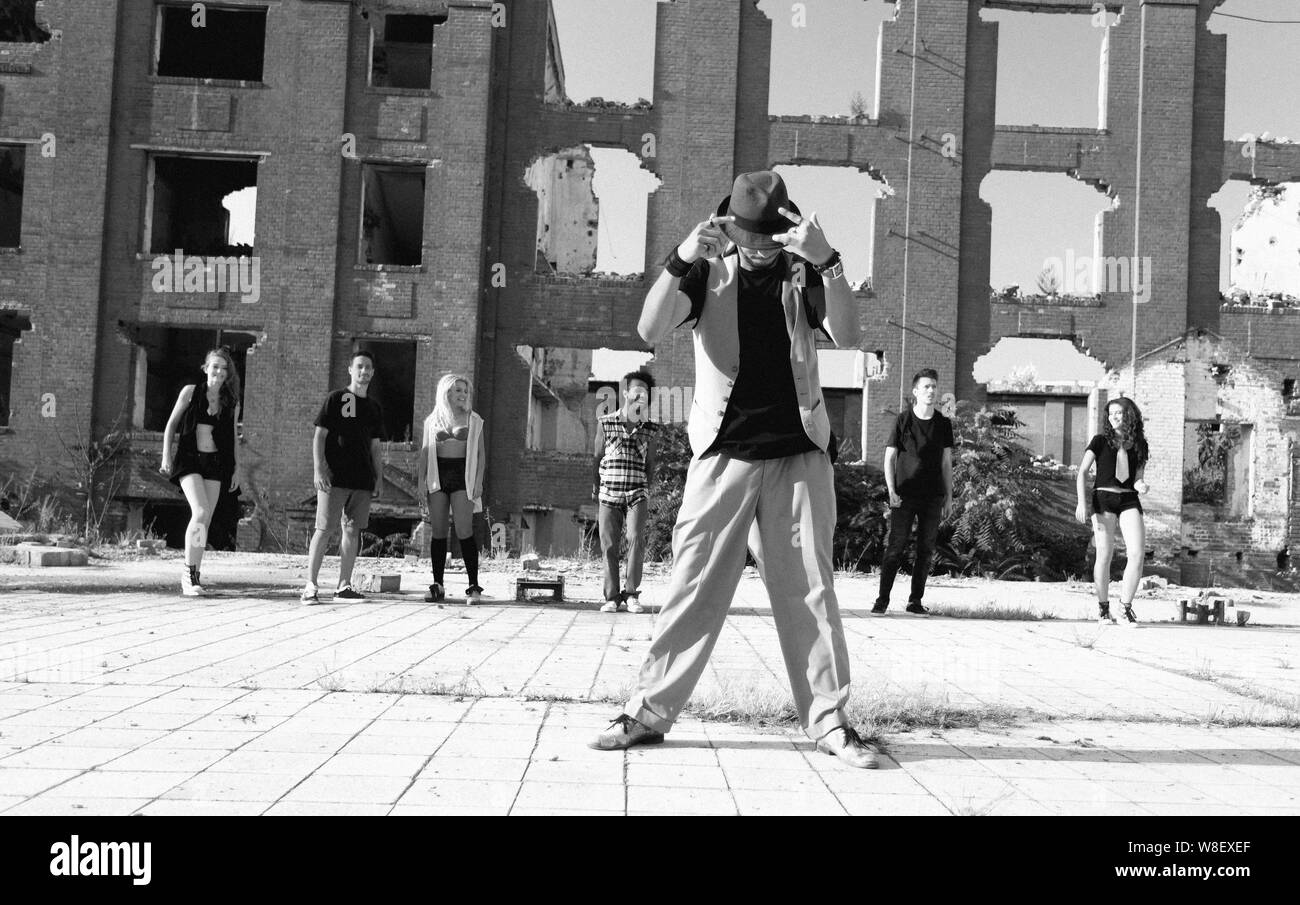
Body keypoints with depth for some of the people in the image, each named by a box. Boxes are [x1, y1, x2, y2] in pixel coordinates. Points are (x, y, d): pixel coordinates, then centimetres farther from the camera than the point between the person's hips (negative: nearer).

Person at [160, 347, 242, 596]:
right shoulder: (190, 392, 1)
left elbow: (232, 438, 16)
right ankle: (189, 571, -11)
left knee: (205, 521, 2)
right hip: (189, 459, -3)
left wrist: (237, 468, 11)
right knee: (200, 512, -20)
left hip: (216, 463, 3)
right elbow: (171, 424, 7)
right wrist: (166, 455, -1)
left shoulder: (232, 402, 9)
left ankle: (194, 574, 12)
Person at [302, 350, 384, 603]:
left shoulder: (374, 408, 16)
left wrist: (379, 478, 11)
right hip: (334, 478, -5)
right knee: (324, 530, -8)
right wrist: (319, 469, -12)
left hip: (362, 480, 5)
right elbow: (319, 436, -2)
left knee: (353, 531, 6)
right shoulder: (335, 399, 1)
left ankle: (344, 586, 13)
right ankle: (310, 585, -4)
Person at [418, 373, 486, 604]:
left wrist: (478, 481, -4)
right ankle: (437, 585, 7)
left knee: (464, 531, -10)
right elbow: (424, 454, 13)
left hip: (462, 475, -2)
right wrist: (421, 483, 5)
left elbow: (480, 453, 7)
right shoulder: (432, 420, 11)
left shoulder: (473, 420, 7)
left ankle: (473, 585, -8)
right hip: (437, 475, 2)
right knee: (437, 531, 1)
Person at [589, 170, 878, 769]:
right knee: (693, 584, -1)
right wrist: (680, 260, -25)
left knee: (809, 589, 2)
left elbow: (846, 335, -10)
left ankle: (829, 721, 9)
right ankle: (649, 712, 6)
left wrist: (826, 261, -23)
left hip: (798, 455, 1)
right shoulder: (709, 271, 5)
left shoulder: (803, 273, 7)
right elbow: (650, 331, -10)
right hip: (723, 454, -1)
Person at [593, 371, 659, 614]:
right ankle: (611, 597, 6)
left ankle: (631, 594, -7)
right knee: (608, 545, -1)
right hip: (609, 492, 0)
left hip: (637, 493, 0)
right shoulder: (605, 423, 5)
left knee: (636, 539, -14)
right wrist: (595, 488, 11)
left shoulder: (648, 429, 8)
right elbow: (597, 457, 11)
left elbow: (650, 464, 14)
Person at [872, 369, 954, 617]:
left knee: (926, 549, 3)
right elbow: (889, 458, 1)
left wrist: (949, 497, 8)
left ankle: (915, 601, 10)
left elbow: (946, 462, 12)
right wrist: (891, 491, -8)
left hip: (932, 497, 3)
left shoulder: (943, 424, 7)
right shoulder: (903, 420, 0)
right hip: (905, 495, -3)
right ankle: (882, 599, 3)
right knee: (895, 547, -4)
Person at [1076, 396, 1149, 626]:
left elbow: (1137, 478, 11)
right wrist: (1081, 501, -15)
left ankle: (1126, 604, -1)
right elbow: (1082, 472, -2)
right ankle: (1103, 607, 8)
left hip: (1129, 500, 3)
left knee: (1138, 553, -13)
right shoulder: (1101, 441, 4)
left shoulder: (1140, 445, 13)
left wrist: (1141, 485, -15)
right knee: (1105, 554, -7)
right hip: (1104, 498, -2)